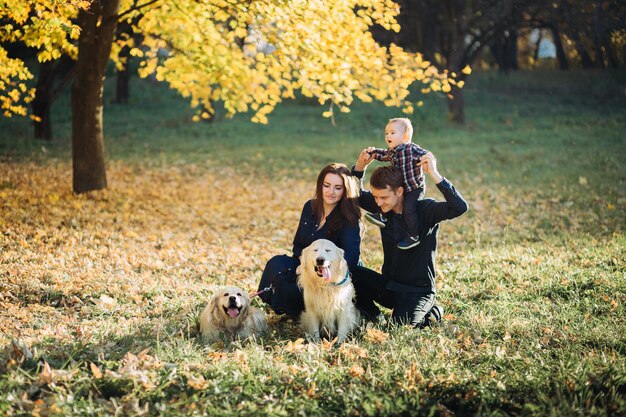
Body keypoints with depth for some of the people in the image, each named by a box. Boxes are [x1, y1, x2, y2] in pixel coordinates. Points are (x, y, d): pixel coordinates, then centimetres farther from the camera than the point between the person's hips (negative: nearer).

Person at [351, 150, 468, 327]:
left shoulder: (424, 210, -17)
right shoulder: (384, 207, -1)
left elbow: (460, 207, -32)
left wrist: (434, 174, -37)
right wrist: (360, 166, -8)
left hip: (418, 291, -5)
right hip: (387, 285, 5)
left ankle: (430, 313, 4)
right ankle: (370, 316, 6)